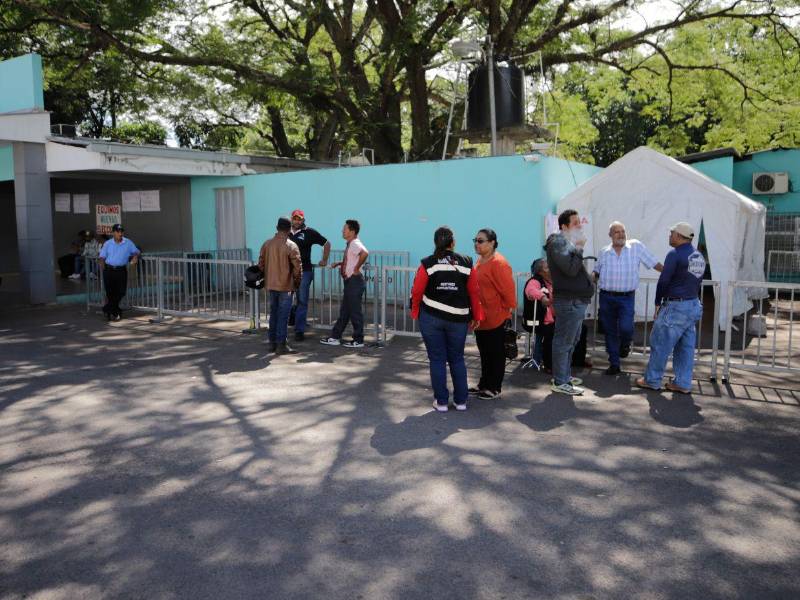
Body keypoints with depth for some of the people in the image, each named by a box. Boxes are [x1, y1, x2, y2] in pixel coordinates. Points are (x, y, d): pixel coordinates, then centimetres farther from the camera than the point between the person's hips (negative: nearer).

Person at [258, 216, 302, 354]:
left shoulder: (266, 244, 3)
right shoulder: (291, 246, -12)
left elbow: (261, 264, 7)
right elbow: (297, 267, -12)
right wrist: (297, 282, 3)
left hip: (270, 285, 5)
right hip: (285, 286, -5)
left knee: (273, 313, 15)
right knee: (283, 316, 0)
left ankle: (272, 343, 21)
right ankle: (281, 344, 1)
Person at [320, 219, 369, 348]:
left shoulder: (355, 244, -16)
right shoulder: (350, 244, 15)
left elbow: (365, 253, -36)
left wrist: (356, 269, -27)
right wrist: (339, 264, 17)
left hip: (354, 281, -10)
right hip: (349, 281, 10)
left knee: (355, 311, -2)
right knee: (344, 311, 13)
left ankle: (358, 340, 6)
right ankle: (334, 337, 20)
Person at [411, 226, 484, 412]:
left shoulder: (428, 264, -6)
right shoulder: (466, 263, -1)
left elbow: (417, 291, -5)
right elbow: (474, 292, 1)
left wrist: (415, 312, 10)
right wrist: (476, 316, 11)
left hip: (431, 318, -2)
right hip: (458, 319, 2)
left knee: (437, 359, 8)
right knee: (457, 359, 15)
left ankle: (441, 401, 11)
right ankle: (461, 400, 19)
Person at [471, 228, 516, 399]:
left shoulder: (498, 263, -19)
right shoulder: (480, 260, 10)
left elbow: (508, 289, -19)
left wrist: (507, 308, -11)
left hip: (495, 317, -9)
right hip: (481, 316, 9)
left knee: (495, 353, 4)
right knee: (484, 352, 18)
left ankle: (495, 388, 15)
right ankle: (484, 383, 31)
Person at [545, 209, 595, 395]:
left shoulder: (568, 242, 18)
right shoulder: (558, 243, -14)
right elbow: (571, 269, -24)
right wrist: (579, 248, -16)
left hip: (577, 300, 11)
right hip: (569, 301, -11)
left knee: (571, 340, 19)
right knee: (564, 341, -4)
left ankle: (565, 375, 30)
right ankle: (560, 382, 3)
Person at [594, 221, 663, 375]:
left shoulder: (636, 247, -1)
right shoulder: (604, 252, 7)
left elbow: (654, 263, 1)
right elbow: (596, 273, 17)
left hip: (627, 298, -2)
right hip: (606, 297, 3)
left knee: (625, 327, -17)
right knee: (610, 331, 7)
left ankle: (625, 344, 20)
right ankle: (614, 365, 20)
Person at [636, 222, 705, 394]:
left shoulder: (675, 254, -13)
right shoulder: (699, 256, 12)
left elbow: (663, 281, -14)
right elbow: (698, 281, 16)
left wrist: (658, 303, -4)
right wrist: (691, 298, 18)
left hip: (675, 307, -8)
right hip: (694, 305, 8)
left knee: (660, 344, 1)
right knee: (686, 346, 10)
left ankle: (652, 380, 8)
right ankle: (683, 383, 13)